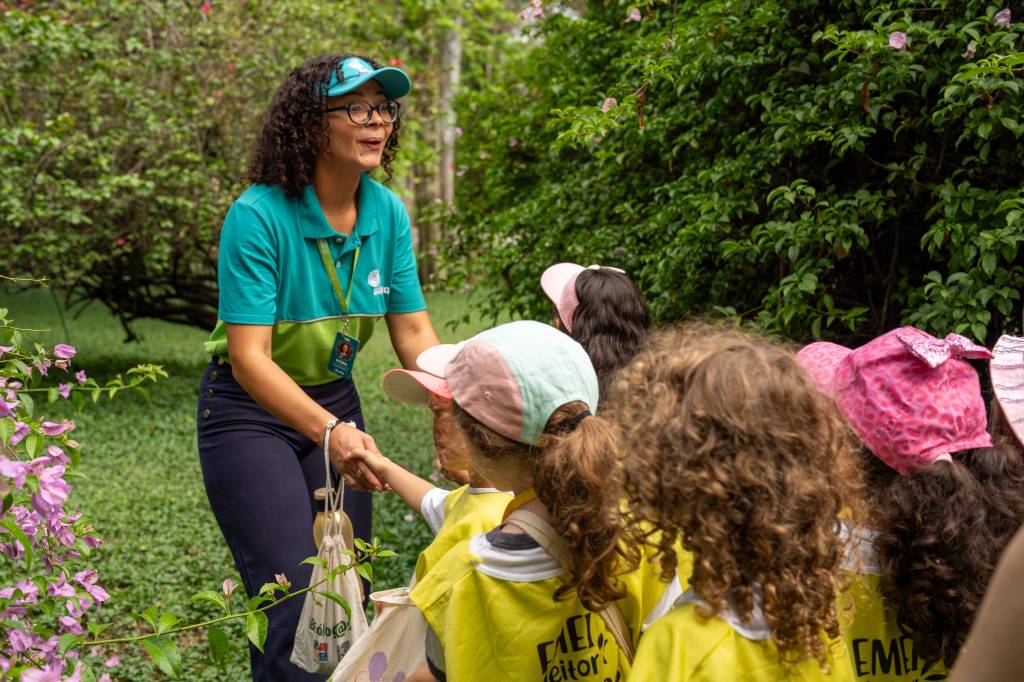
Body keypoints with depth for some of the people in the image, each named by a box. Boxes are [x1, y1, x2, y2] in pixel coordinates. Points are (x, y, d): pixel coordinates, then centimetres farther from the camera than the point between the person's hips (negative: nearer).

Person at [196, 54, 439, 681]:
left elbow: (414, 333, -3)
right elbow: (248, 356, -27)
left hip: (336, 402, 6)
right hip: (252, 412, -6)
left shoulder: (387, 213, -6)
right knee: (296, 604, -11)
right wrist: (328, 432, -39)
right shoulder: (259, 216, -23)